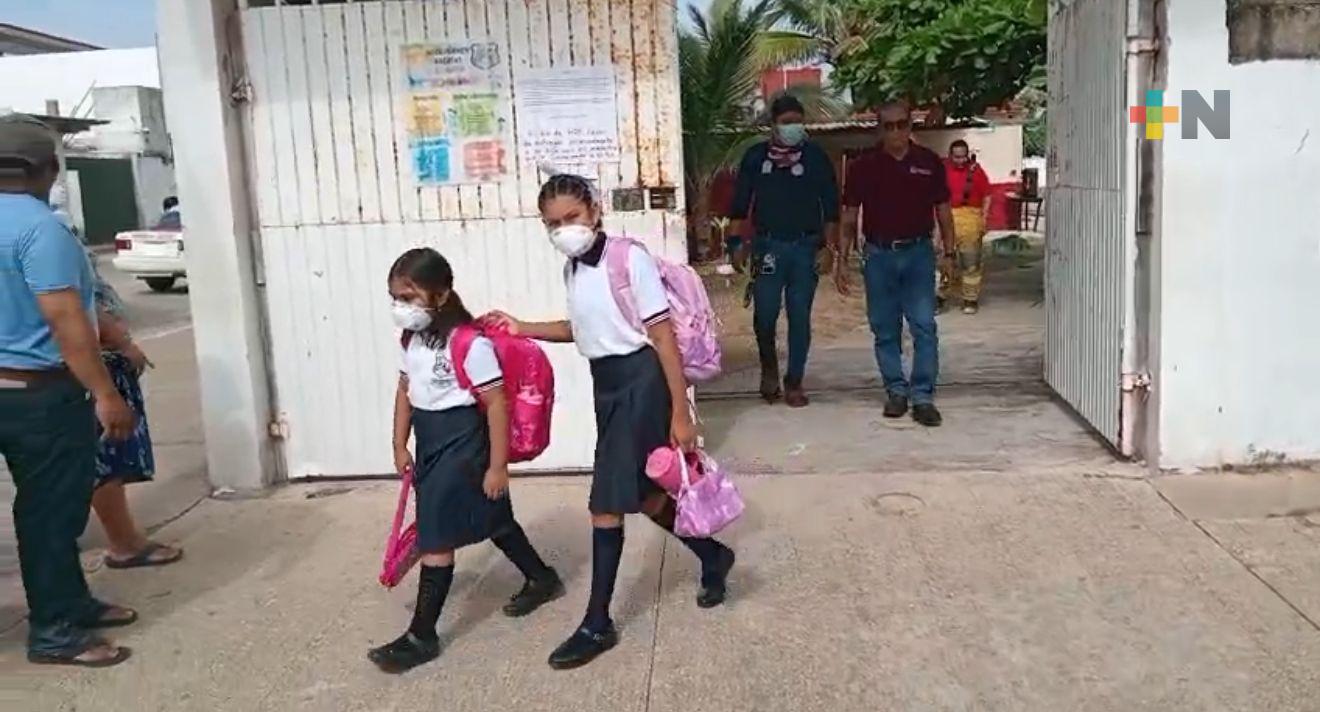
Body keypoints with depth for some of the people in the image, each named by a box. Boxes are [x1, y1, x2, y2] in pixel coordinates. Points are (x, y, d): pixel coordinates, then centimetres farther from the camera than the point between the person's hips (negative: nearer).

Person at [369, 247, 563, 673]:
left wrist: (497, 465, -17)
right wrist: (400, 445, 15)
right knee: (493, 520, 20)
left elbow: (497, 403, -19)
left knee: (435, 537, -5)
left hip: (462, 443, -8)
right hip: (429, 443, 8)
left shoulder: (470, 343, -21)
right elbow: (405, 391, 16)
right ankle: (542, 579, 40)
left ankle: (422, 635, 6)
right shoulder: (411, 340, 4)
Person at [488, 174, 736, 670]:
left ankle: (597, 624, 8)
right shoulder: (573, 267, 7)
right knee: (642, 496, 17)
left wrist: (680, 412, -18)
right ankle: (712, 556, 41)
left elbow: (664, 336, -17)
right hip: (606, 384, 8)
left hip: (640, 381, -8)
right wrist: (521, 328, 13)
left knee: (606, 505, -5)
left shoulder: (628, 258, -16)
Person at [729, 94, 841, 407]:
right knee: (765, 313, -7)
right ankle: (769, 365, 22)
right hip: (768, 245, 0)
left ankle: (794, 382, 16)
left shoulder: (816, 157, 3)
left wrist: (830, 245, -1)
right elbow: (740, 204, 7)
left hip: (805, 246, 1)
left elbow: (830, 205, 6)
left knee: (800, 316, 4)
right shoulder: (756, 156, 4)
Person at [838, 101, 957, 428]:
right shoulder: (864, 166, 3)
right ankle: (896, 391, 18)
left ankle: (923, 397, -2)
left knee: (924, 327, -6)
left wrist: (949, 252, 2)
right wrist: (843, 259, 2)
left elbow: (943, 211, 8)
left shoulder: (929, 162, 3)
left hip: (919, 253, -1)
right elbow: (850, 216, 6)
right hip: (879, 254, 1)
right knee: (885, 330, 7)